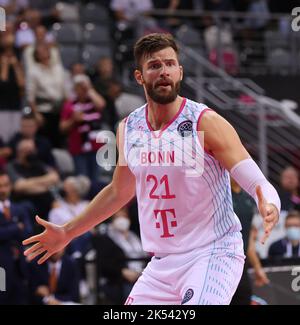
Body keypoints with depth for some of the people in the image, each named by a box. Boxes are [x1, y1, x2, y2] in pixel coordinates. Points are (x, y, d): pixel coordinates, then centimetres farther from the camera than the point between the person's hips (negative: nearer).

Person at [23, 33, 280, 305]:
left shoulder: (205, 122, -11)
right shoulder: (129, 129, 6)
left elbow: (258, 183, -16)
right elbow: (119, 192, 23)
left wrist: (269, 208, -38)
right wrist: (67, 232, 26)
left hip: (212, 255, -6)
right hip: (163, 263, 6)